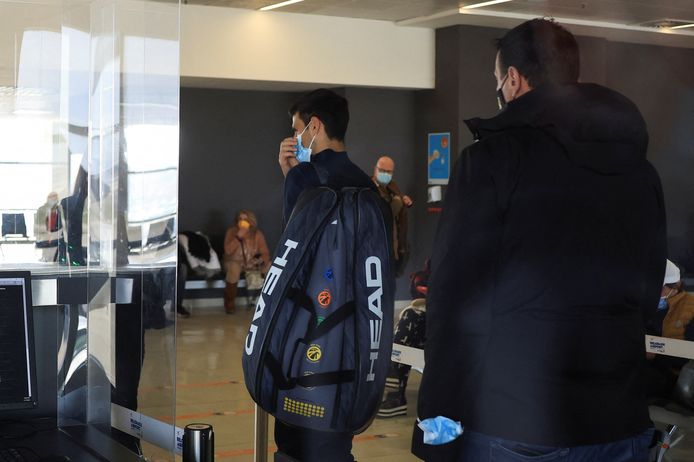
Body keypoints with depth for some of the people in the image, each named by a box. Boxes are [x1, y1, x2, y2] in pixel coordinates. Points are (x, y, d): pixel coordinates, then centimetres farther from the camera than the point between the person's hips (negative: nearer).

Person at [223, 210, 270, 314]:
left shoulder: (258, 234, -7)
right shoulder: (231, 231, -14)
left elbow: (265, 253, -6)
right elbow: (228, 251, -26)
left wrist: (262, 259, -30)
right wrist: (238, 237, -34)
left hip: (252, 262, 3)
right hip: (234, 261, -3)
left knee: (270, 267, -22)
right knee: (234, 268, -39)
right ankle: (229, 302, -20)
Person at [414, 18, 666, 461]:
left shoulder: (493, 158, -9)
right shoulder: (641, 170, 7)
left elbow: (456, 296, -13)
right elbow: (648, 291, 13)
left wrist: (438, 411, -8)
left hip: (510, 425, -5)